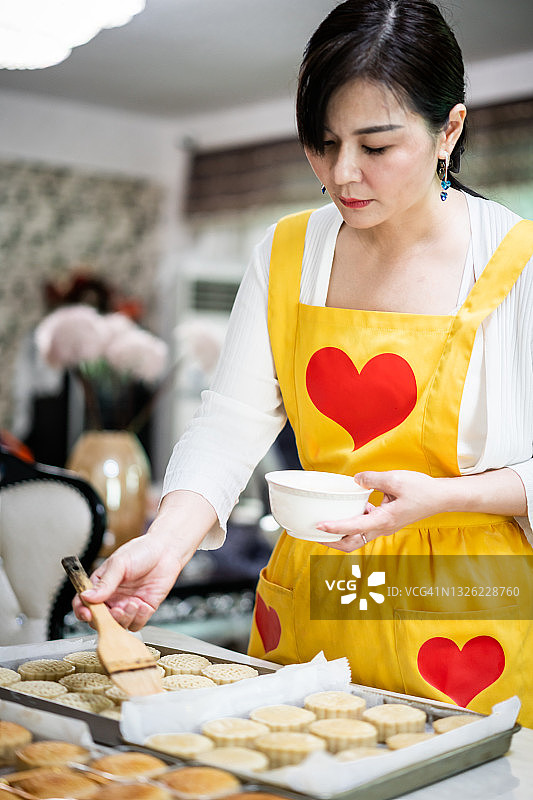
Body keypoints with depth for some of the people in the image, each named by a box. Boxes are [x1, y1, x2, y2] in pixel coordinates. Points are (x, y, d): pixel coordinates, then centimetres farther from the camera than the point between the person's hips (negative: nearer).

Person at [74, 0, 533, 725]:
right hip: (308, 602, 4)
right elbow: (232, 420, -5)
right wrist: (167, 543, -20)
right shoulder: (286, 253, 1)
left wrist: (437, 497, -24)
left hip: (461, 617, -3)